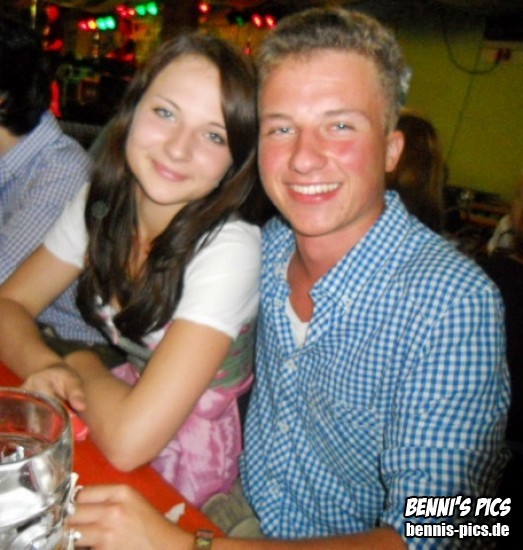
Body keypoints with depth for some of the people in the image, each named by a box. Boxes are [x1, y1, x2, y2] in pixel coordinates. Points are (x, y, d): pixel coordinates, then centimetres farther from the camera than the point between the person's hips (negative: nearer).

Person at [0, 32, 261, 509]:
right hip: (126, 397, 5)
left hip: (188, 462, -5)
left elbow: (128, 440, -32)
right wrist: (45, 366, -20)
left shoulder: (230, 250, -29)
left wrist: (82, 364, -13)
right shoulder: (100, 204, -9)